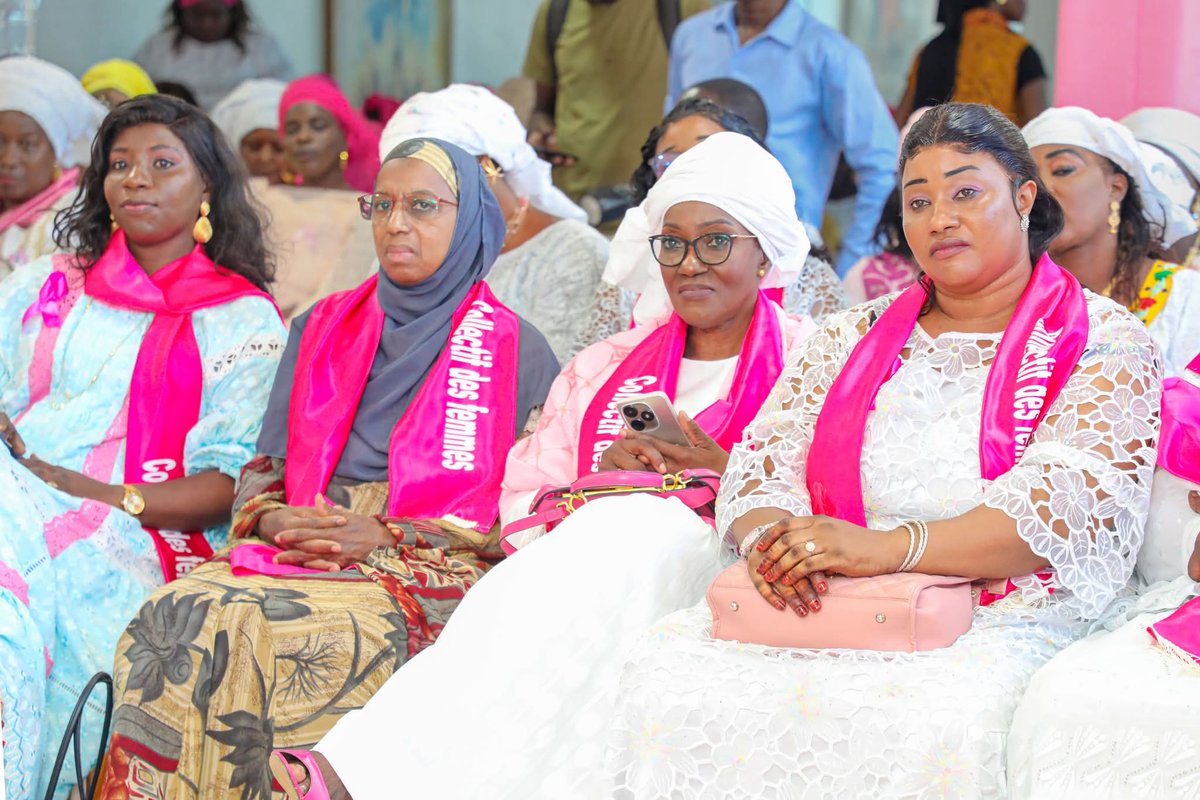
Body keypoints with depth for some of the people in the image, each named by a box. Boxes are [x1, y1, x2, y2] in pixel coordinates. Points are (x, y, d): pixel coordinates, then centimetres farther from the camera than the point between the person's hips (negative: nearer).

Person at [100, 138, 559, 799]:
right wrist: (274, 520, -6)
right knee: (177, 616, -27)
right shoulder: (322, 328, 21)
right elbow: (264, 465, 19)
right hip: (295, 554, 4)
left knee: (248, 629, -32)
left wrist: (384, 537, -12)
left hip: (432, 575, -4)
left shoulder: (516, 351, 6)